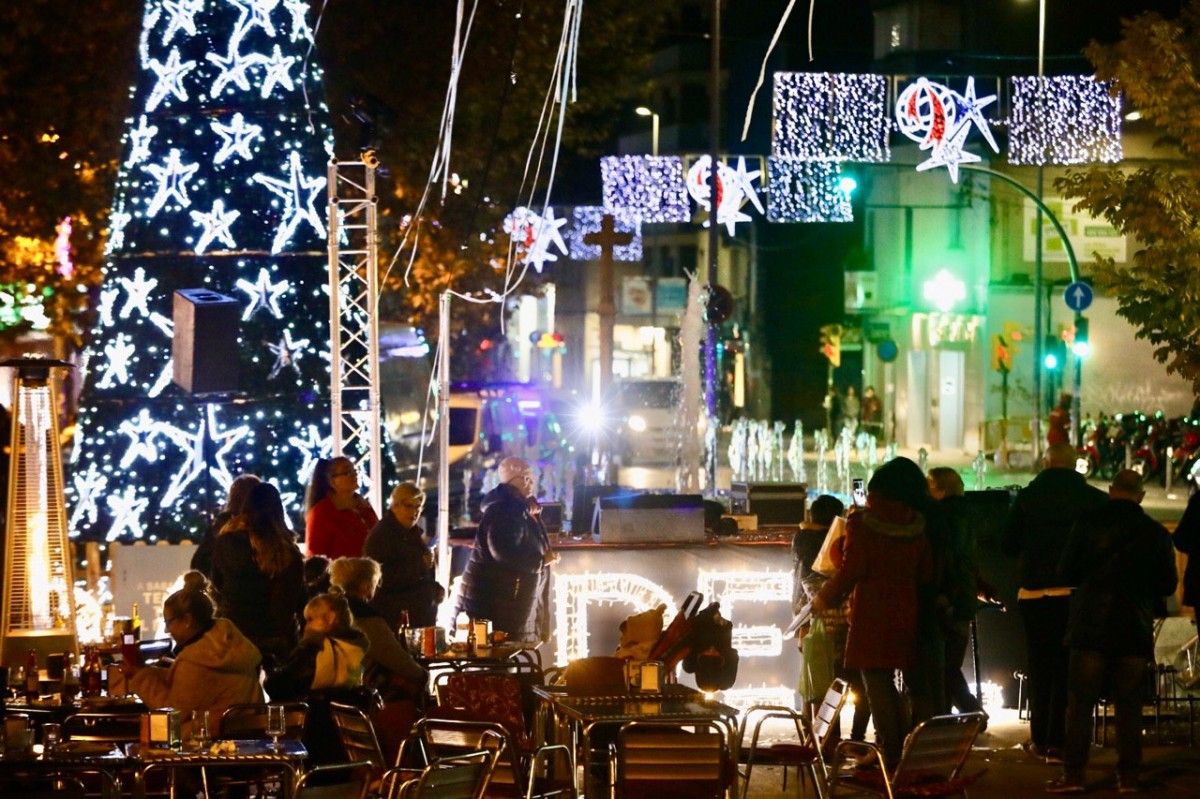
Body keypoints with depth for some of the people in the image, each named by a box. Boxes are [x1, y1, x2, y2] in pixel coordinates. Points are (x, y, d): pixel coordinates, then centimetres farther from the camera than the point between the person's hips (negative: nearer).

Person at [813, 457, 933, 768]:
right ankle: (899, 749, 18)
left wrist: (824, 598, 1)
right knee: (887, 683, 17)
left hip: (871, 613, -6)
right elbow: (926, 574, 9)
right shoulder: (915, 526, 6)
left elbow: (851, 571, -13)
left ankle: (891, 756, -6)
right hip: (904, 612, 6)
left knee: (876, 684, -3)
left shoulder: (863, 523, -10)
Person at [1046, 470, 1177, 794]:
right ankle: (1128, 777, 5)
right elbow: (1168, 584, 7)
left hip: (1091, 628, -1)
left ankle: (1073, 775, -2)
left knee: (1080, 703, 2)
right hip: (1136, 631, 1)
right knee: (1129, 706, 7)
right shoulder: (1156, 533, -1)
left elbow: (1066, 574, -2)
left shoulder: (1088, 524, -5)